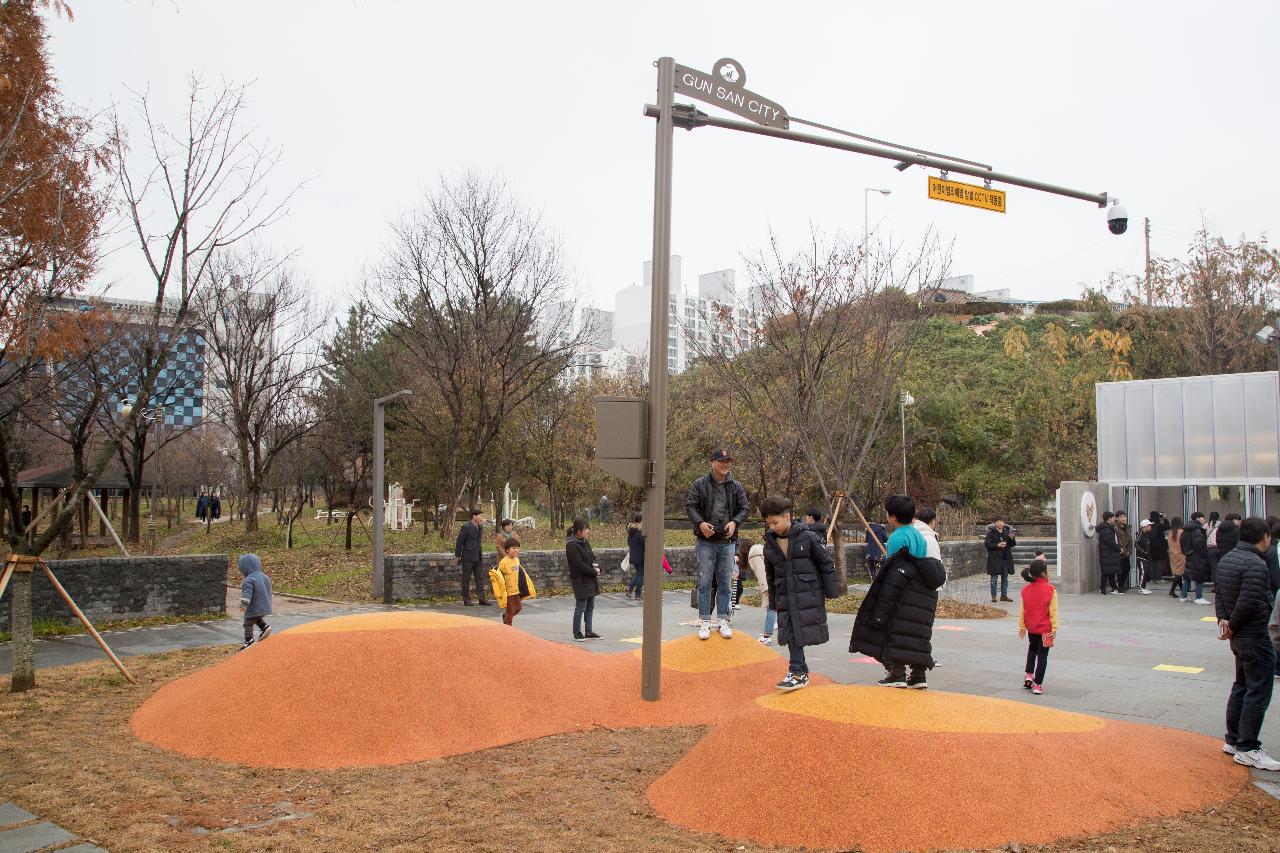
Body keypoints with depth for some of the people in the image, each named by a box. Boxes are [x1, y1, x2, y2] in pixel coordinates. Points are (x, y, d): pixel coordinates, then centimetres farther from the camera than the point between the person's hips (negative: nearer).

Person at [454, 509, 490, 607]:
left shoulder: (480, 527, 8)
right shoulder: (466, 527, -13)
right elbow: (459, 542, -11)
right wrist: (457, 556, -9)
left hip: (477, 558, 7)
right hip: (468, 558, -7)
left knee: (480, 578, 5)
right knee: (466, 579, 4)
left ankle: (482, 599, 7)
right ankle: (466, 600, 11)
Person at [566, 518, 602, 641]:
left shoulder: (585, 542, 11)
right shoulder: (572, 545, -17)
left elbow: (592, 557, 16)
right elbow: (579, 564, -21)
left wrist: (597, 567, -4)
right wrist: (594, 572, -15)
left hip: (590, 580, 9)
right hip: (580, 580, -9)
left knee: (590, 607, 12)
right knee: (580, 607, 0)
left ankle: (589, 632, 21)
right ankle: (577, 633, 12)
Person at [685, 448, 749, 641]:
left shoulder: (736, 487, 7)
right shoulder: (700, 484, -1)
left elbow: (743, 509, 9)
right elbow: (690, 505, -2)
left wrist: (735, 522, -10)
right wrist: (700, 523, -18)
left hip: (727, 542, 3)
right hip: (706, 541, -2)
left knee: (725, 583, 8)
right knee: (704, 583, 0)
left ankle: (724, 621, 16)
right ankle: (705, 622, 8)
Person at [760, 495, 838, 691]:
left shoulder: (807, 537, -9)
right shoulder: (769, 544, 5)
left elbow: (826, 564, -3)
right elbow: (770, 576, 16)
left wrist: (830, 591, -2)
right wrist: (773, 602, 17)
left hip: (809, 594, -5)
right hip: (785, 597, 5)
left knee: (801, 632, -3)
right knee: (791, 634, 4)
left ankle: (797, 672, 4)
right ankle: (800, 672, 13)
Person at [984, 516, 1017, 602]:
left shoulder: (1007, 532, 7)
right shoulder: (991, 533, -6)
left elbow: (1013, 544, 11)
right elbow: (987, 544, -11)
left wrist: (1012, 538, -11)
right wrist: (997, 545, -22)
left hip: (1005, 558, 5)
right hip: (994, 559, -4)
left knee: (1005, 578, 11)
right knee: (994, 578, 1)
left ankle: (1004, 595, 21)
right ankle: (993, 596, 8)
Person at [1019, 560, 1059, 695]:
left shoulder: (1026, 589, -1)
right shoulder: (1050, 589, -14)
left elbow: (1022, 610, 3)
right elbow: (1053, 611, -14)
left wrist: (1022, 627, 12)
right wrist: (1054, 628, -8)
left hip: (1031, 628, 4)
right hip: (1045, 628, -4)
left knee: (1032, 650, 27)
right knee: (1042, 655, 2)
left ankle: (1028, 675, 19)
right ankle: (1037, 684, 1)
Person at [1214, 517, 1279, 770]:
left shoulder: (1226, 559, 9)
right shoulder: (1255, 565, -21)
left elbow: (1218, 593, 10)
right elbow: (1249, 603, -25)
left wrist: (1223, 620, 0)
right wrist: (1232, 626, -11)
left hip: (1240, 636, 10)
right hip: (1255, 638, -10)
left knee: (1242, 687, 18)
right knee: (1258, 693, -3)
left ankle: (1233, 740, 25)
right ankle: (1247, 749, 1)